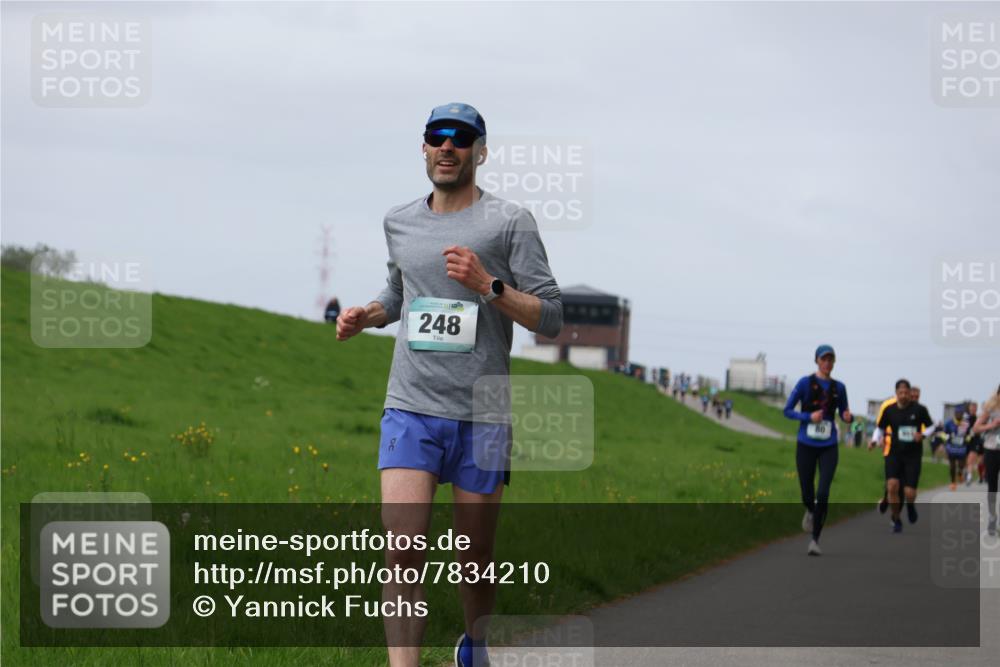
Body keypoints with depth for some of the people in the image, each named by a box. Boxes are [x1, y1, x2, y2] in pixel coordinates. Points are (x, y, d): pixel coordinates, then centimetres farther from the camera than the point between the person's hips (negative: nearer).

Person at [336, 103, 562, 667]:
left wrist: (487, 285, -17)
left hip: (482, 418, -2)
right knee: (403, 553, -15)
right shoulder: (399, 223, 12)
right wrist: (366, 315, 10)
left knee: (475, 558, 9)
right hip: (411, 410, 2)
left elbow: (551, 318, -3)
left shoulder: (510, 222, -1)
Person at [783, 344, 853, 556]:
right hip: (806, 445, -1)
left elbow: (843, 413, 16)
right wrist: (809, 417, -17)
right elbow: (788, 410, -1)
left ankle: (815, 540, -5)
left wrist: (848, 417, -8)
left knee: (823, 494, -14)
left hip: (828, 447, 1)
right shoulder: (805, 383, -3)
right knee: (807, 493, 6)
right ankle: (810, 511, 45)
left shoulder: (838, 387, 5)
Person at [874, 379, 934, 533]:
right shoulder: (889, 410, 0)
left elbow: (931, 426, 6)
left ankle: (910, 505, 32)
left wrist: (922, 435, -14)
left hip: (913, 455, -1)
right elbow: (880, 428, 12)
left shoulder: (919, 409, -5)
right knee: (892, 485, -18)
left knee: (909, 492, -8)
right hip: (895, 454, 1)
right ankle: (896, 520, 2)